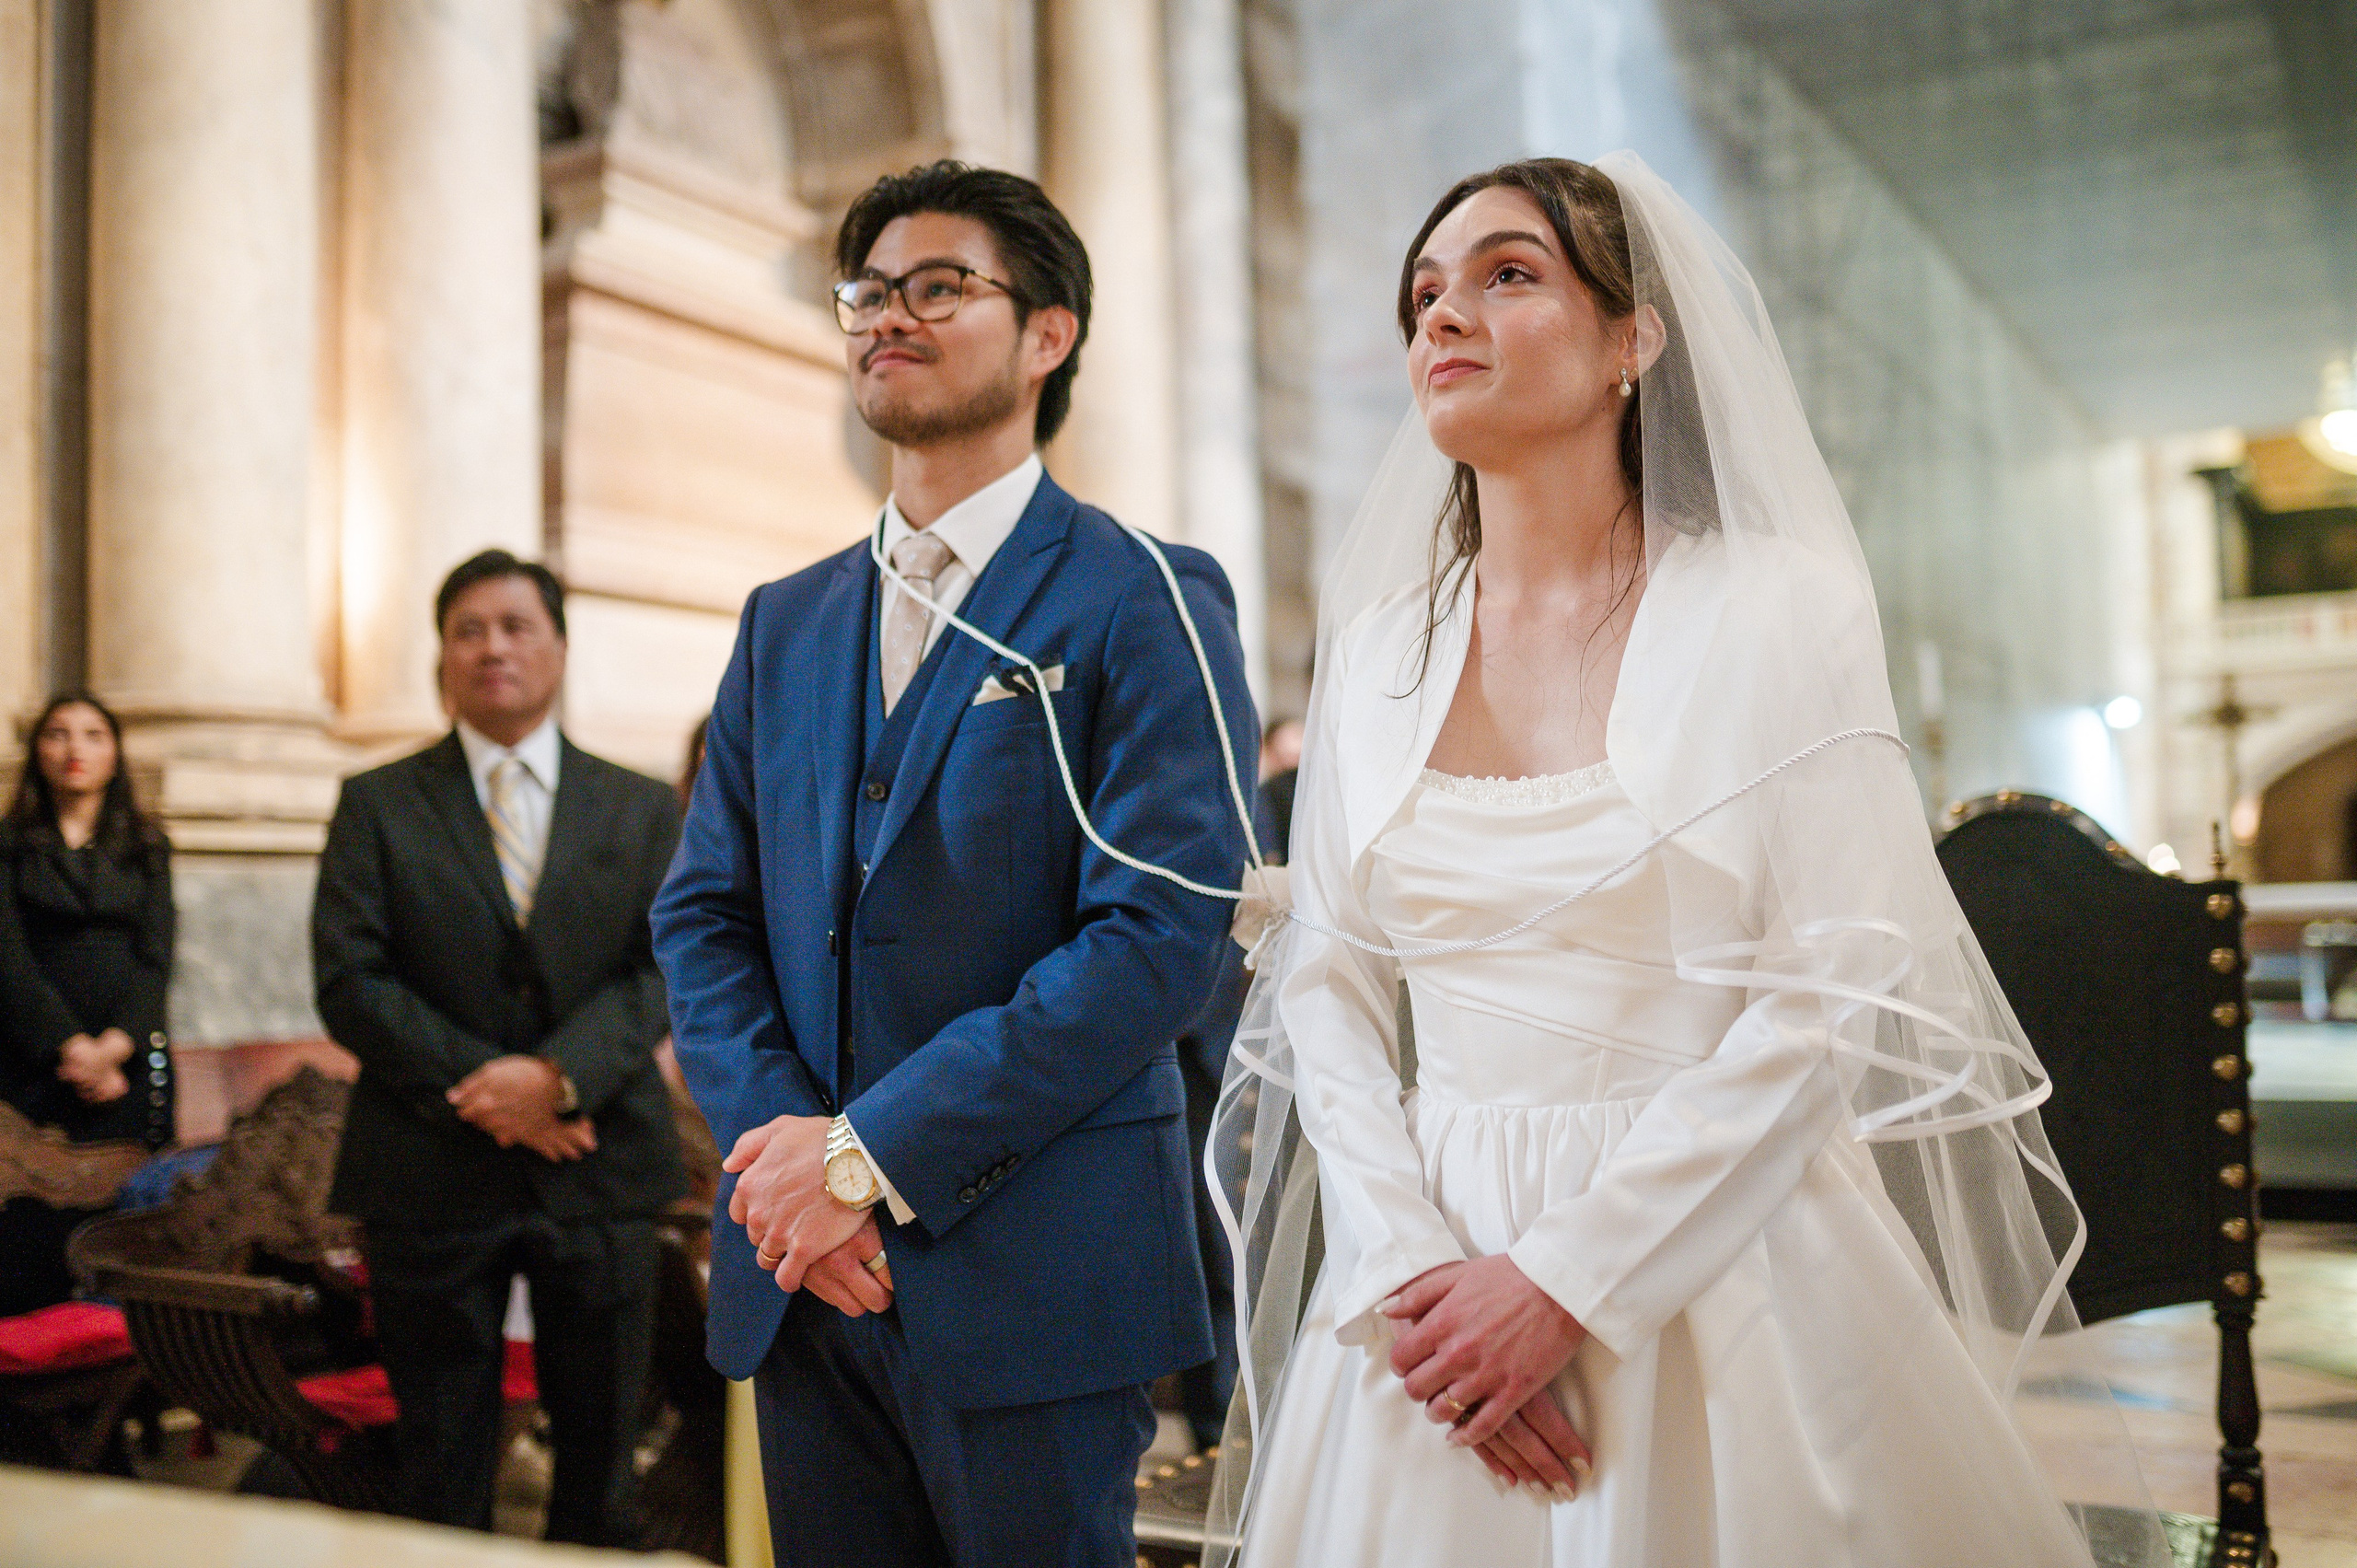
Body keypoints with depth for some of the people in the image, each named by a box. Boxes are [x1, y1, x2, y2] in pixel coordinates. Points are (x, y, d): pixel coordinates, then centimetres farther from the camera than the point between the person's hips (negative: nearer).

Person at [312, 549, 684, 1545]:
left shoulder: (642, 809, 8)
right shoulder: (378, 805, 4)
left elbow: (668, 968, -2)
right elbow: (349, 982, -4)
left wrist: (560, 1074, -17)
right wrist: (481, 1089, -14)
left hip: (599, 1166, 1)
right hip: (431, 1174, -1)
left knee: (601, 1451, 10)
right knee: (442, 1463, 9)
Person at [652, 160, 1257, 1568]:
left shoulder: (1145, 603, -6)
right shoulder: (786, 622, 13)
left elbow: (1160, 937, -15)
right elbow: (703, 912, 10)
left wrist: (876, 1151, -16)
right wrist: (778, 1143, -7)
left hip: (1036, 1280, -5)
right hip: (804, 1279, 5)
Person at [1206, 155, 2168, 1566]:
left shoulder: (1776, 611, -7)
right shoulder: (1379, 649, 5)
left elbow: (1828, 1002, -12)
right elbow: (1327, 981, 5)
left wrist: (1565, 1282, -16)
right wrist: (1412, 1273, -9)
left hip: (1711, 1279, -3)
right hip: (1440, 1257, 4)